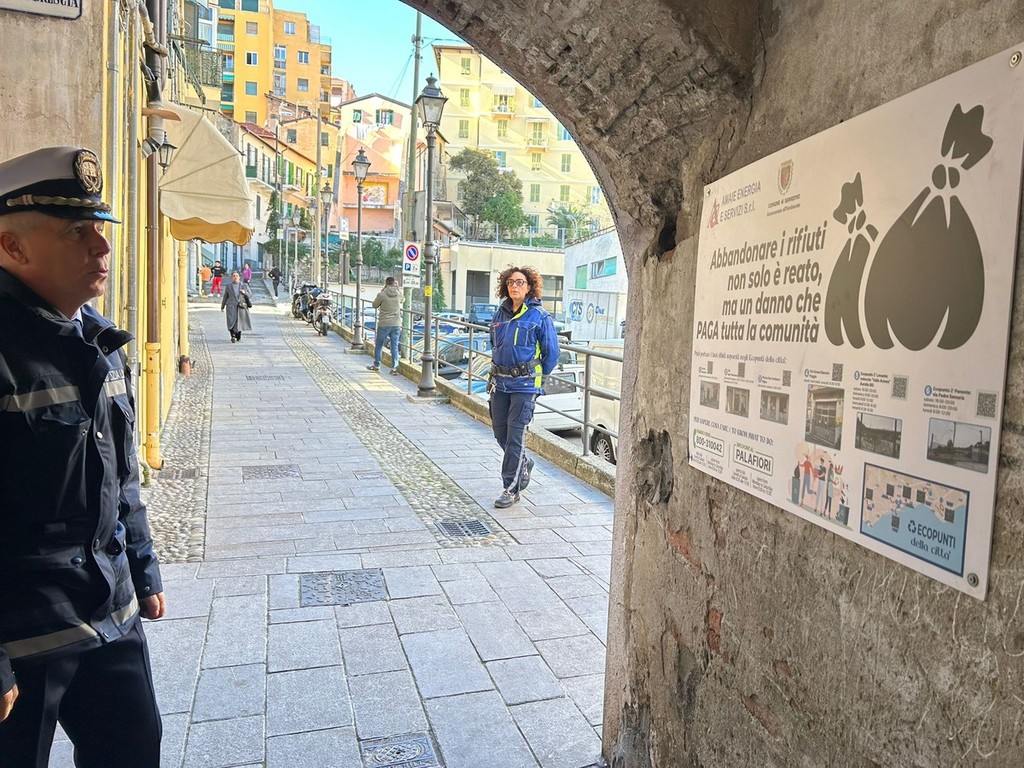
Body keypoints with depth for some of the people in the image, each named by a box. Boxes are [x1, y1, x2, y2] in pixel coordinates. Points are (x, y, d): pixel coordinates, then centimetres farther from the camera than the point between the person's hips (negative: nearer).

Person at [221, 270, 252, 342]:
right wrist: (222, 307, 19)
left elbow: (250, 295, 7)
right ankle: (233, 336, -20)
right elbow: (225, 297, 15)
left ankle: (238, 336, 25)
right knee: (232, 321, -17)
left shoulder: (244, 286, 7)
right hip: (231, 307, -1)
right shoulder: (229, 286, 7)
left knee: (239, 322, 6)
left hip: (241, 307, 1)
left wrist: (245, 293, -14)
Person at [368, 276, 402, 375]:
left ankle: (376, 365, 23)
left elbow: (375, 305, 3)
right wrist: (397, 287, 19)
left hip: (384, 324, -3)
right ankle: (394, 368, 2)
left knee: (378, 345, 14)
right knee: (394, 346, 5)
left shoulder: (382, 294, -13)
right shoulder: (399, 293, -2)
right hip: (396, 324, 3)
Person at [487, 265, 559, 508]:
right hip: (499, 381, 6)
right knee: (500, 431, 13)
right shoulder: (501, 312, 8)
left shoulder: (539, 316, -7)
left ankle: (511, 488, 5)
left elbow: (552, 353, -3)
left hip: (524, 385, -6)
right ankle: (524, 464, 40)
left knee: (515, 435, -5)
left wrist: (535, 376, 3)